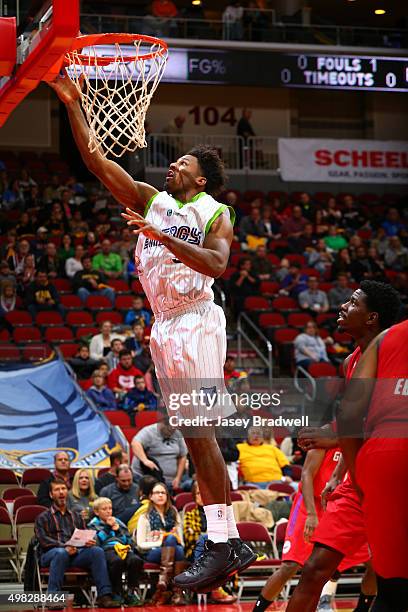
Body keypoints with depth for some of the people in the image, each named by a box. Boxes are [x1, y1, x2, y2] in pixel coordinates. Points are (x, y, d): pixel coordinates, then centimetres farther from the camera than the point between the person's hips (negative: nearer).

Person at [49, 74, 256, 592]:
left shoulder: (216, 213, 2)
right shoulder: (150, 201, 17)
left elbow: (217, 264, -16)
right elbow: (96, 160, 10)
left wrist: (161, 236, -23)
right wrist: (72, 104, 3)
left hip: (195, 322, -7)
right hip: (164, 326, 7)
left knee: (201, 432, -15)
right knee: (195, 437, 6)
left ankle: (220, 546, -16)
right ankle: (231, 542, 10)